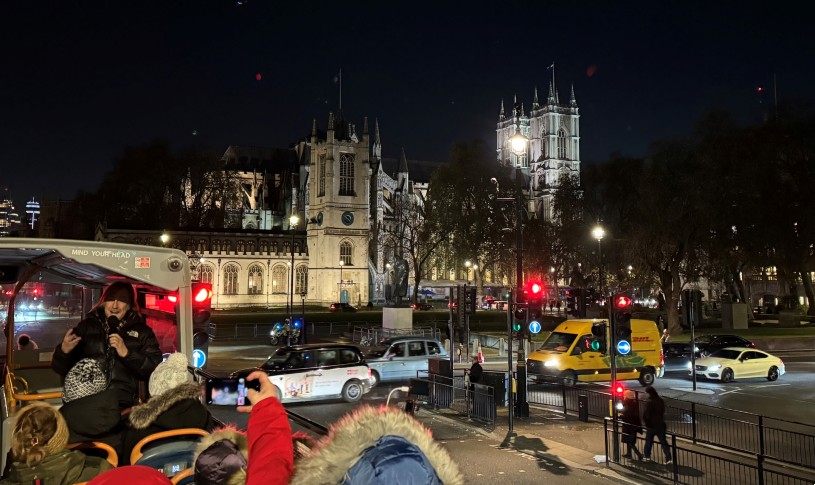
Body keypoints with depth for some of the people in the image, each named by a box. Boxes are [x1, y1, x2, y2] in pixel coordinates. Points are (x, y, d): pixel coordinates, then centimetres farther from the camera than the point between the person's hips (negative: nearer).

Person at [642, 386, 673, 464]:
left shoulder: (649, 402, -19)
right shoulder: (661, 401, 2)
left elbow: (645, 415, -18)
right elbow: (663, 412, 13)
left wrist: (646, 422, -2)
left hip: (651, 425, -5)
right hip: (661, 425, 5)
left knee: (649, 441, 13)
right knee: (663, 441, 6)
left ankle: (647, 456, 23)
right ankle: (669, 458, -2)